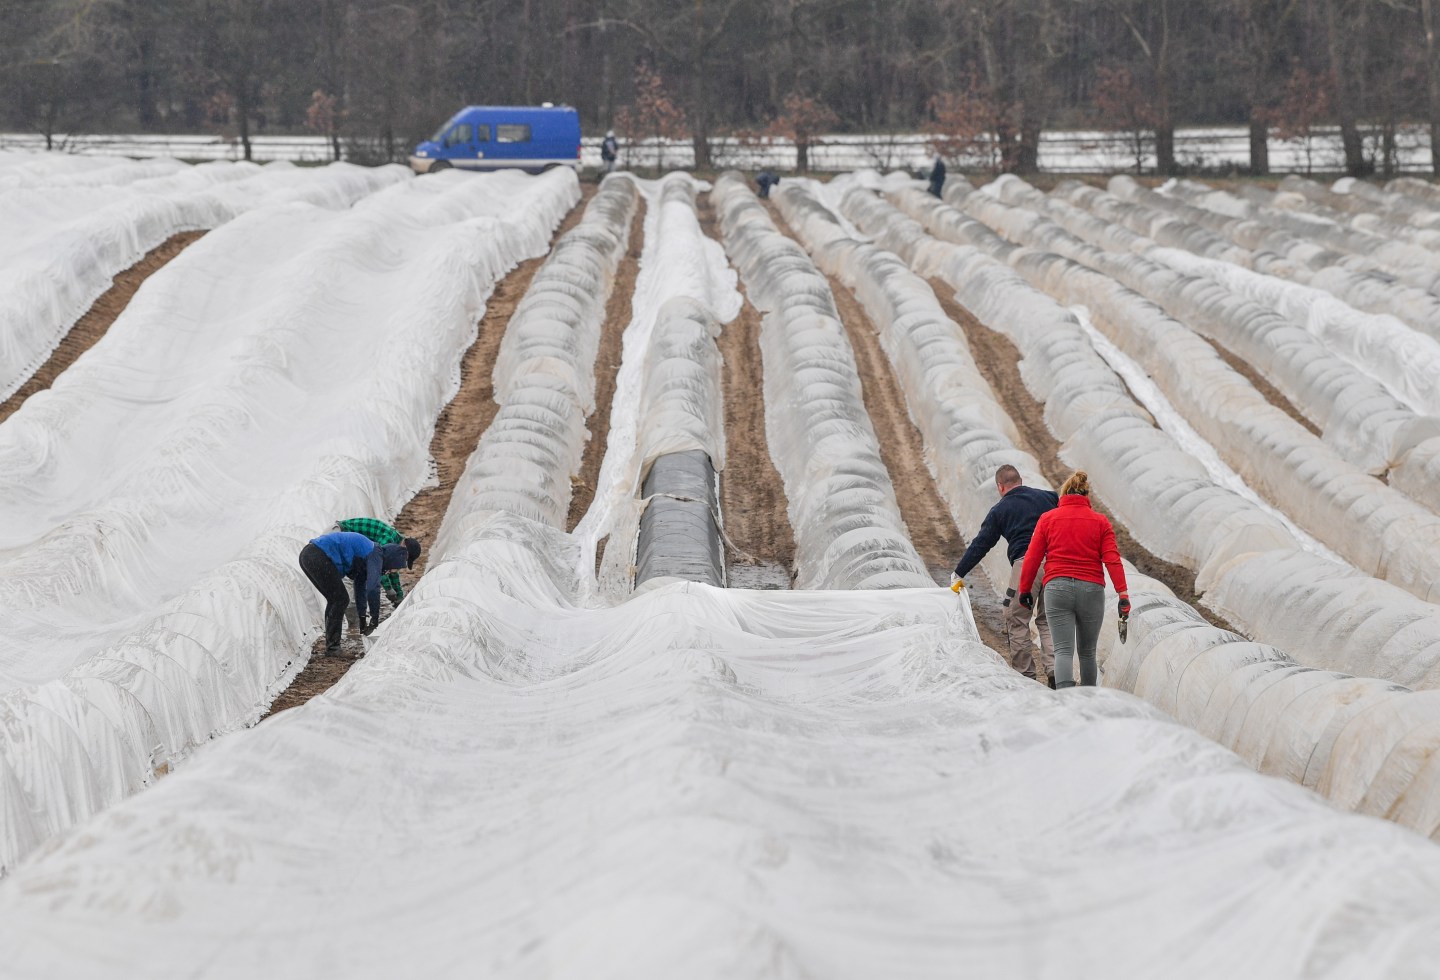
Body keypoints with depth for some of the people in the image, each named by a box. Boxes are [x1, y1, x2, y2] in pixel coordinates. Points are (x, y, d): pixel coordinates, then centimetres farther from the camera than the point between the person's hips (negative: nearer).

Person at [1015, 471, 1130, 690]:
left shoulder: (1047, 518, 6)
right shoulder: (1100, 521, 7)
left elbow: (1032, 558, 3)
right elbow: (1112, 559, -2)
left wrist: (1025, 589, 12)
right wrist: (1123, 593, -6)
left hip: (1057, 588, -1)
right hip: (1092, 589, 1)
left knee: (1063, 650, -5)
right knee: (1087, 651, 15)